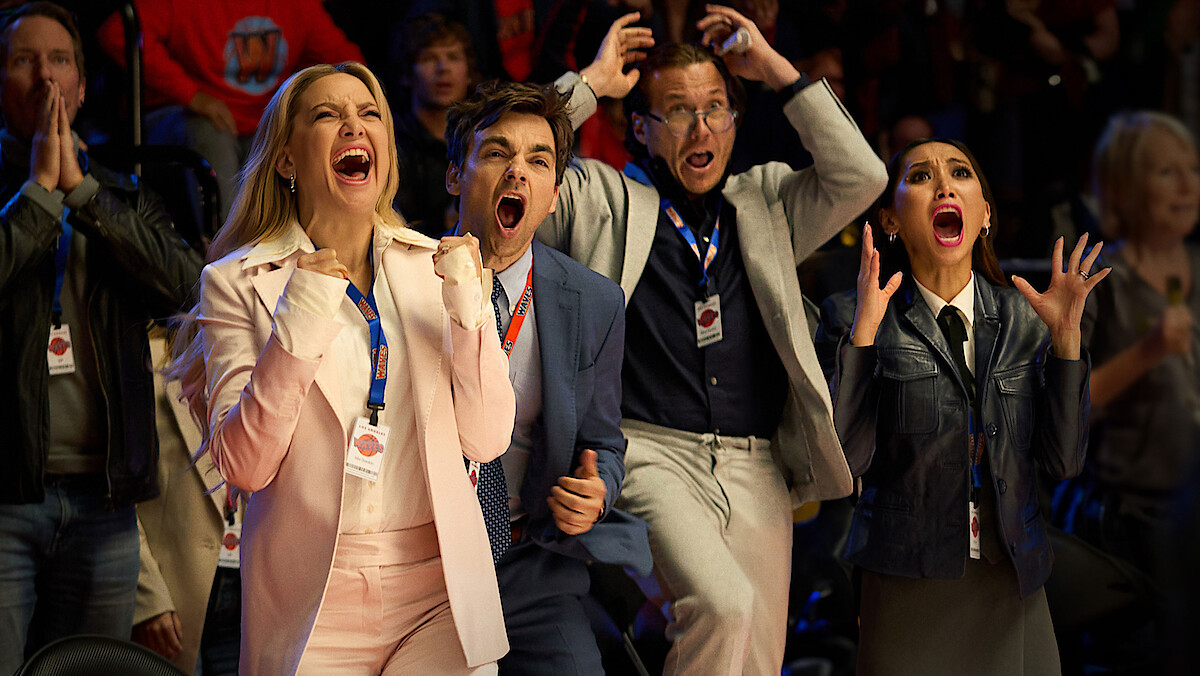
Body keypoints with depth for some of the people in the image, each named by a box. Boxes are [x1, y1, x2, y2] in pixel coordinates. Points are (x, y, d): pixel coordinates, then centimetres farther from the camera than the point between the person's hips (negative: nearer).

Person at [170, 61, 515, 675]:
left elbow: (486, 440, 0)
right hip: (311, 601, -2)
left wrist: (470, 311, -12)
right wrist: (295, 332, -21)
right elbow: (243, 467, -11)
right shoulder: (237, 283, -2)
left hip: (438, 592, 2)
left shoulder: (433, 266, 5)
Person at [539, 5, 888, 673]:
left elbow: (861, 177, 7)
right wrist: (590, 82, 1)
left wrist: (777, 69, 7)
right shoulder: (600, 199, 10)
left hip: (755, 471, 5)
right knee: (724, 603, -29)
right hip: (650, 454, -4)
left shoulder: (765, 204, 20)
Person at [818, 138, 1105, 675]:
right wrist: (864, 329, -19)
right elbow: (847, 458, -13)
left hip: (1012, 587, 3)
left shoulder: (1024, 319, 5)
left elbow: (1064, 460, 0)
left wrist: (1065, 335, -8)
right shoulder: (851, 318, -3)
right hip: (908, 585, -3)